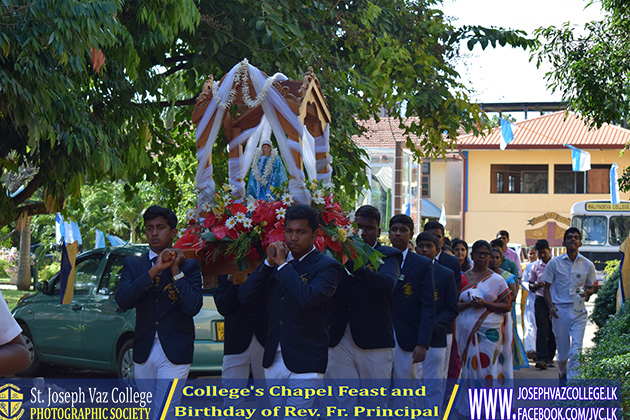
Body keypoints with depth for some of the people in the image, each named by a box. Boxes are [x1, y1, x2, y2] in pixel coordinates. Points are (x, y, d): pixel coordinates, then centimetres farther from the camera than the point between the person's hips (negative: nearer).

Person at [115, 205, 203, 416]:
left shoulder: (189, 266, 2)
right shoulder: (133, 265, 8)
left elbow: (193, 307, -12)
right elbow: (122, 300, -10)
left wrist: (175, 270, -12)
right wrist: (154, 270, -16)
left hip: (175, 352, -4)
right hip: (144, 351, 4)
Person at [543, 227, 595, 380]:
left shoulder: (588, 265, 4)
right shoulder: (554, 263, 2)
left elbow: (591, 287, 17)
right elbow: (547, 287, 7)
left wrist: (586, 292, -8)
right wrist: (551, 306, -8)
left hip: (578, 311, 0)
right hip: (559, 310, 0)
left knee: (576, 349, -14)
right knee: (562, 349, 8)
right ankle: (562, 374, 36)